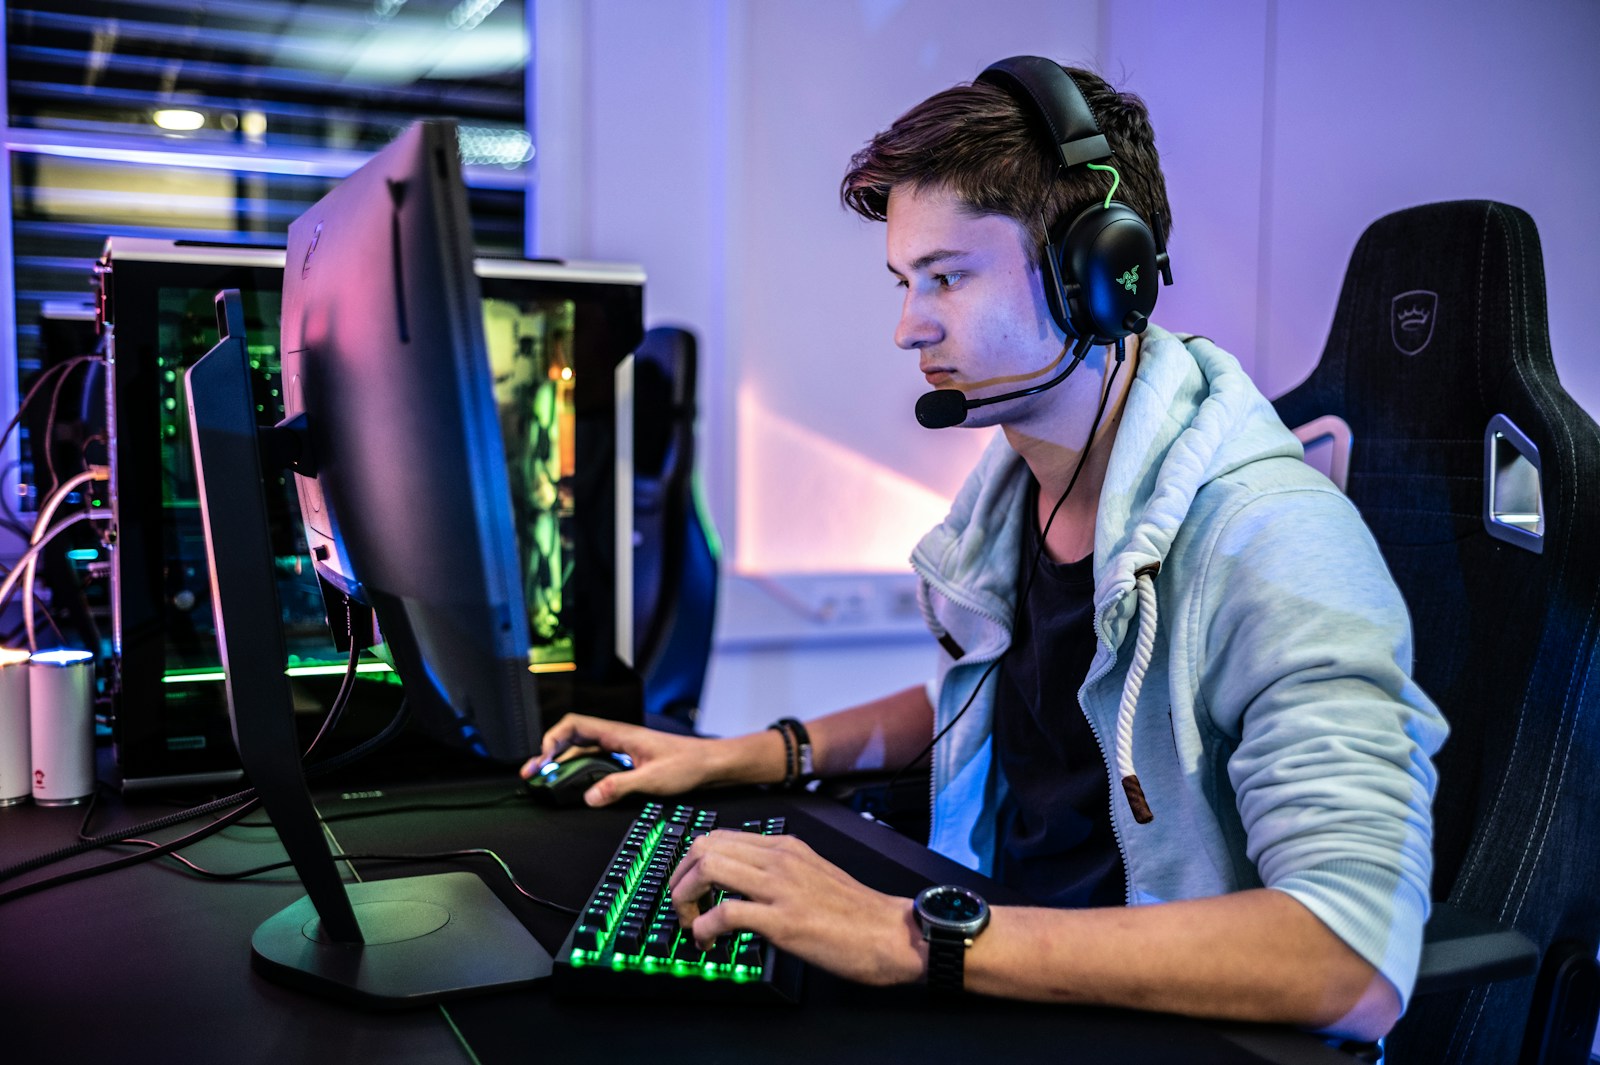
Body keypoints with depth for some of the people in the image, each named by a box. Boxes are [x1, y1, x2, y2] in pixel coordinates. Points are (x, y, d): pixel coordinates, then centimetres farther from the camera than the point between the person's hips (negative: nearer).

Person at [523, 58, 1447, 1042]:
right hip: (994, 995, 6)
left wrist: (918, 937, -34)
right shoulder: (1012, 483, 2)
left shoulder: (1275, 545, -22)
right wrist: (739, 759, 8)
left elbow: (1358, 968, -31)